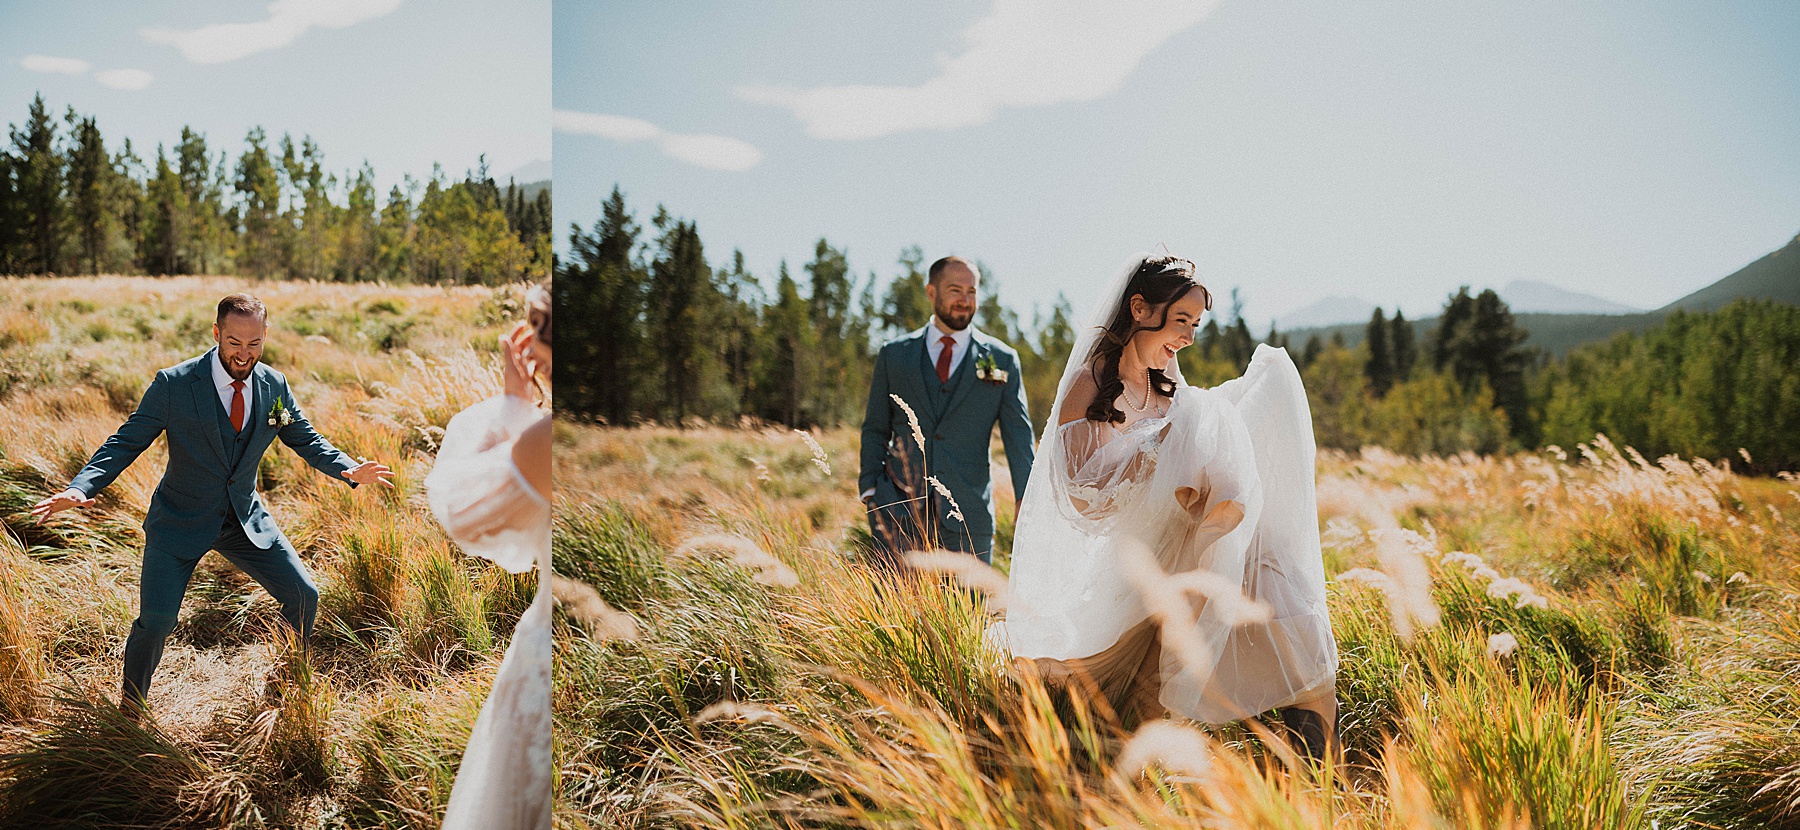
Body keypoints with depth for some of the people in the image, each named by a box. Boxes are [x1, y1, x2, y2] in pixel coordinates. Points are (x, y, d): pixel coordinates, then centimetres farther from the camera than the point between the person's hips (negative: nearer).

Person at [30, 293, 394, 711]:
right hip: (180, 520, -4)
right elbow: (126, 441, -13)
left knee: (304, 595, 0)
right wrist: (80, 487, -29)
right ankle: (132, 702, 16)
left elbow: (307, 439, 7)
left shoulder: (275, 387, -4)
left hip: (245, 517, 4)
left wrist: (350, 470, -12)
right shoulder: (174, 384, -16)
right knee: (156, 619, -13)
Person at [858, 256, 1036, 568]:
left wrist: (1025, 498, -10)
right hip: (899, 510, 1)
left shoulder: (1001, 360, 7)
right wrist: (870, 492, 1)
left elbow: (1018, 434, 2)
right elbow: (875, 429, 12)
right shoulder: (894, 355, 10)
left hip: (968, 517, 0)